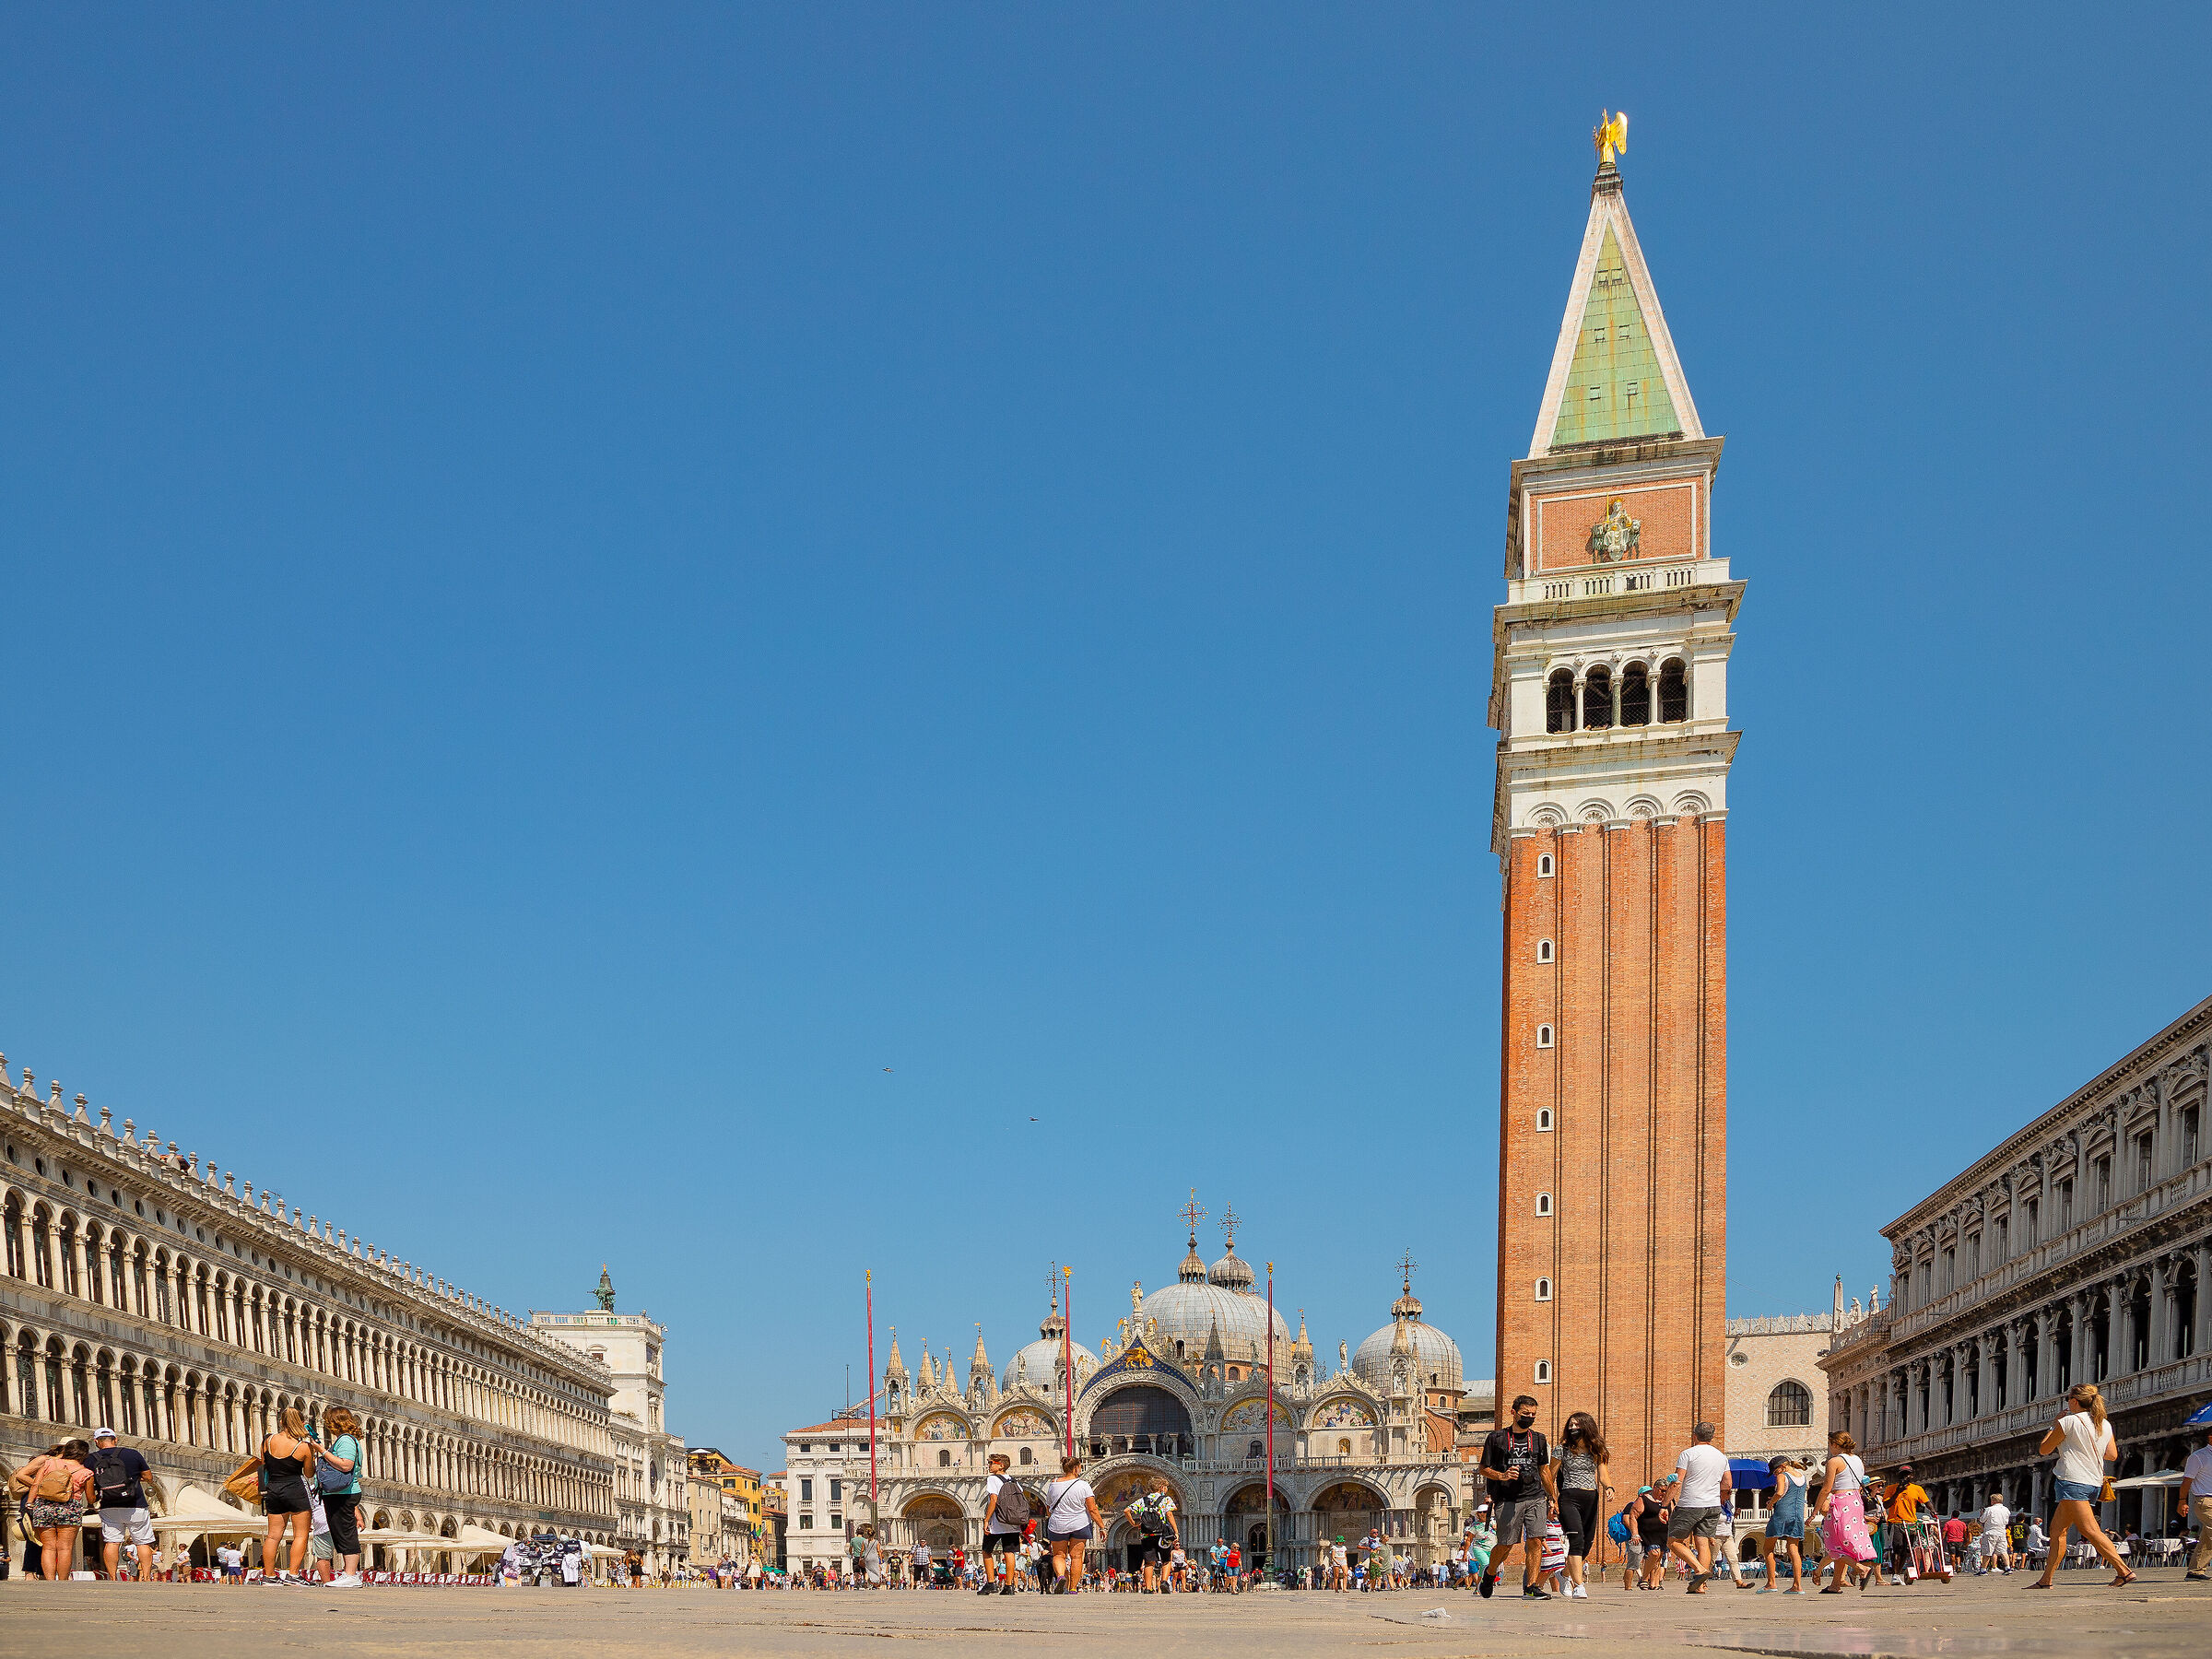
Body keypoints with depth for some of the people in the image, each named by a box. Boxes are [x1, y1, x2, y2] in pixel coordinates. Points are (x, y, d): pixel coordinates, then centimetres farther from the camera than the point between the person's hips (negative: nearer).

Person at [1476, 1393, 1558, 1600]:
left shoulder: (1539, 1440, 14)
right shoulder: (1497, 1438, 2)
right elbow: (1484, 1469, 5)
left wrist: (1553, 1499, 19)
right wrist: (1502, 1476, -14)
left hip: (1535, 1498, 3)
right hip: (1508, 1500, -3)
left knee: (1535, 1541, -11)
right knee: (1506, 1545, 0)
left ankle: (1531, 1587, -7)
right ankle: (1490, 1573, 28)